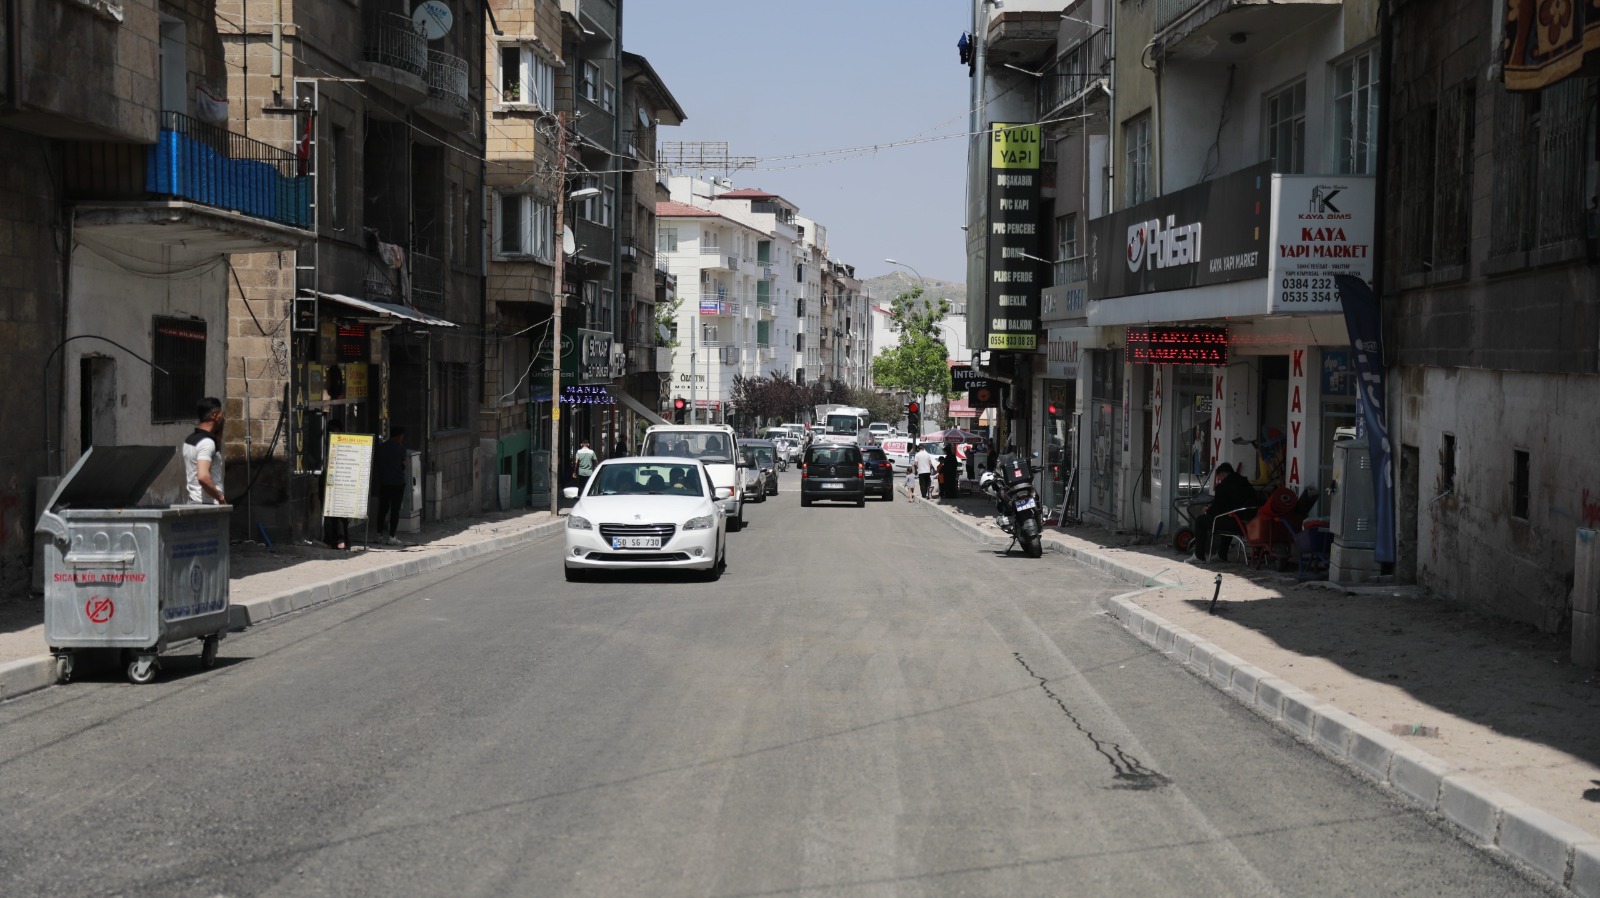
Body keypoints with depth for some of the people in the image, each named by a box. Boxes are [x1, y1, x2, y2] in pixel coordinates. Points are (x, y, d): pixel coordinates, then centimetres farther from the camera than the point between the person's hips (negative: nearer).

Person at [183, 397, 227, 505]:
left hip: (193, 502, 9)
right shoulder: (207, 442, -16)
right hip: (208, 504, -9)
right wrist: (221, 498, -16)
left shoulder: (190, 440, 13)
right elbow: (203, 477, -27)